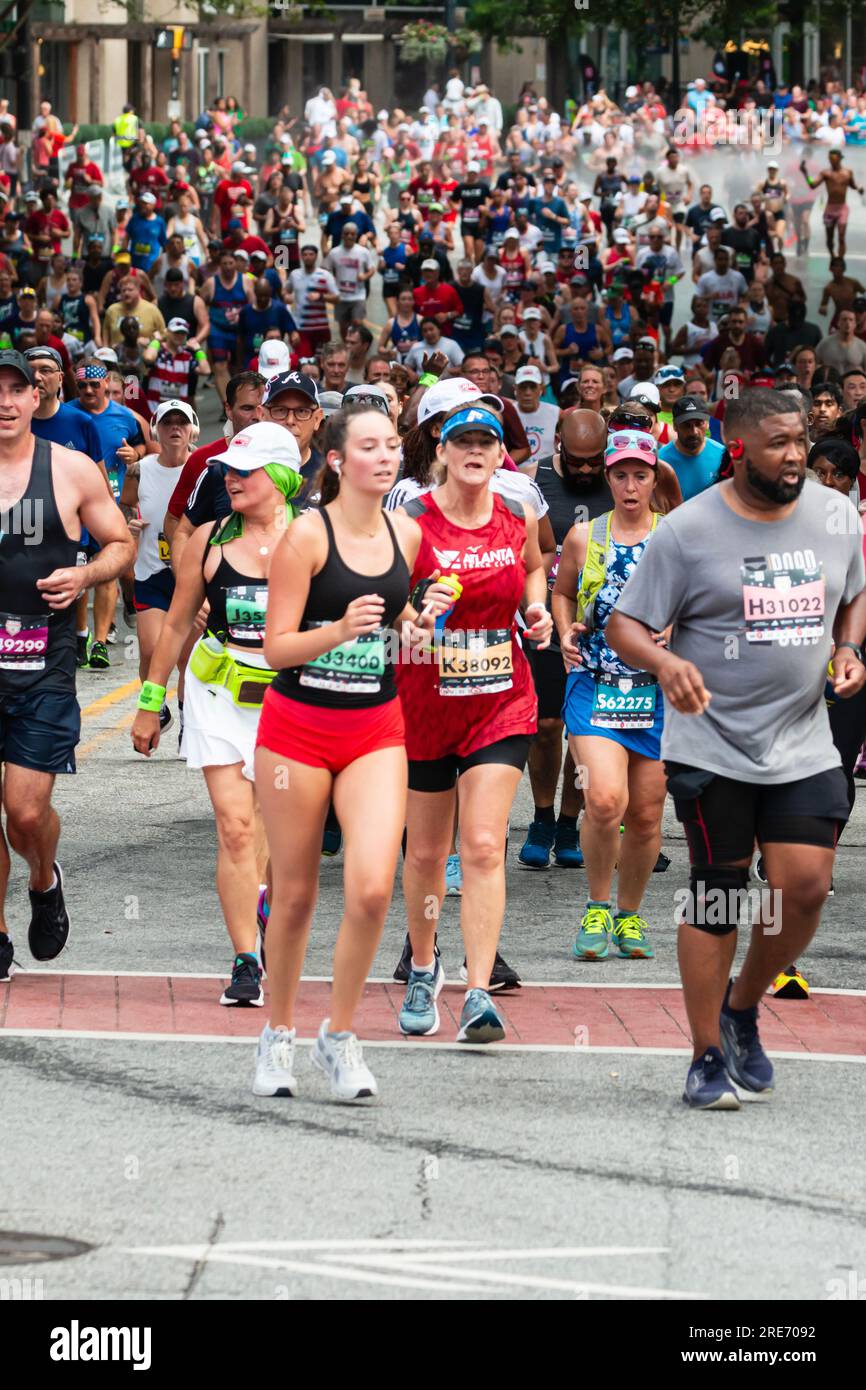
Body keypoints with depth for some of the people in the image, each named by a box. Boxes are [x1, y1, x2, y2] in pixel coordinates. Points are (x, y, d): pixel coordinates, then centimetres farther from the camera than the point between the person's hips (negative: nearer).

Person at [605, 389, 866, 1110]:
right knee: (716, 897, 1)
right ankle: (708, 1058, 13)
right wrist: (665, 663, -27)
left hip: (804, 745, 4)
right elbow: (625, 625, -7)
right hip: (712, 747, -3)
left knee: (806, 886, -6)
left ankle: (743, 1006, 21)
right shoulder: (688, 530, -9)